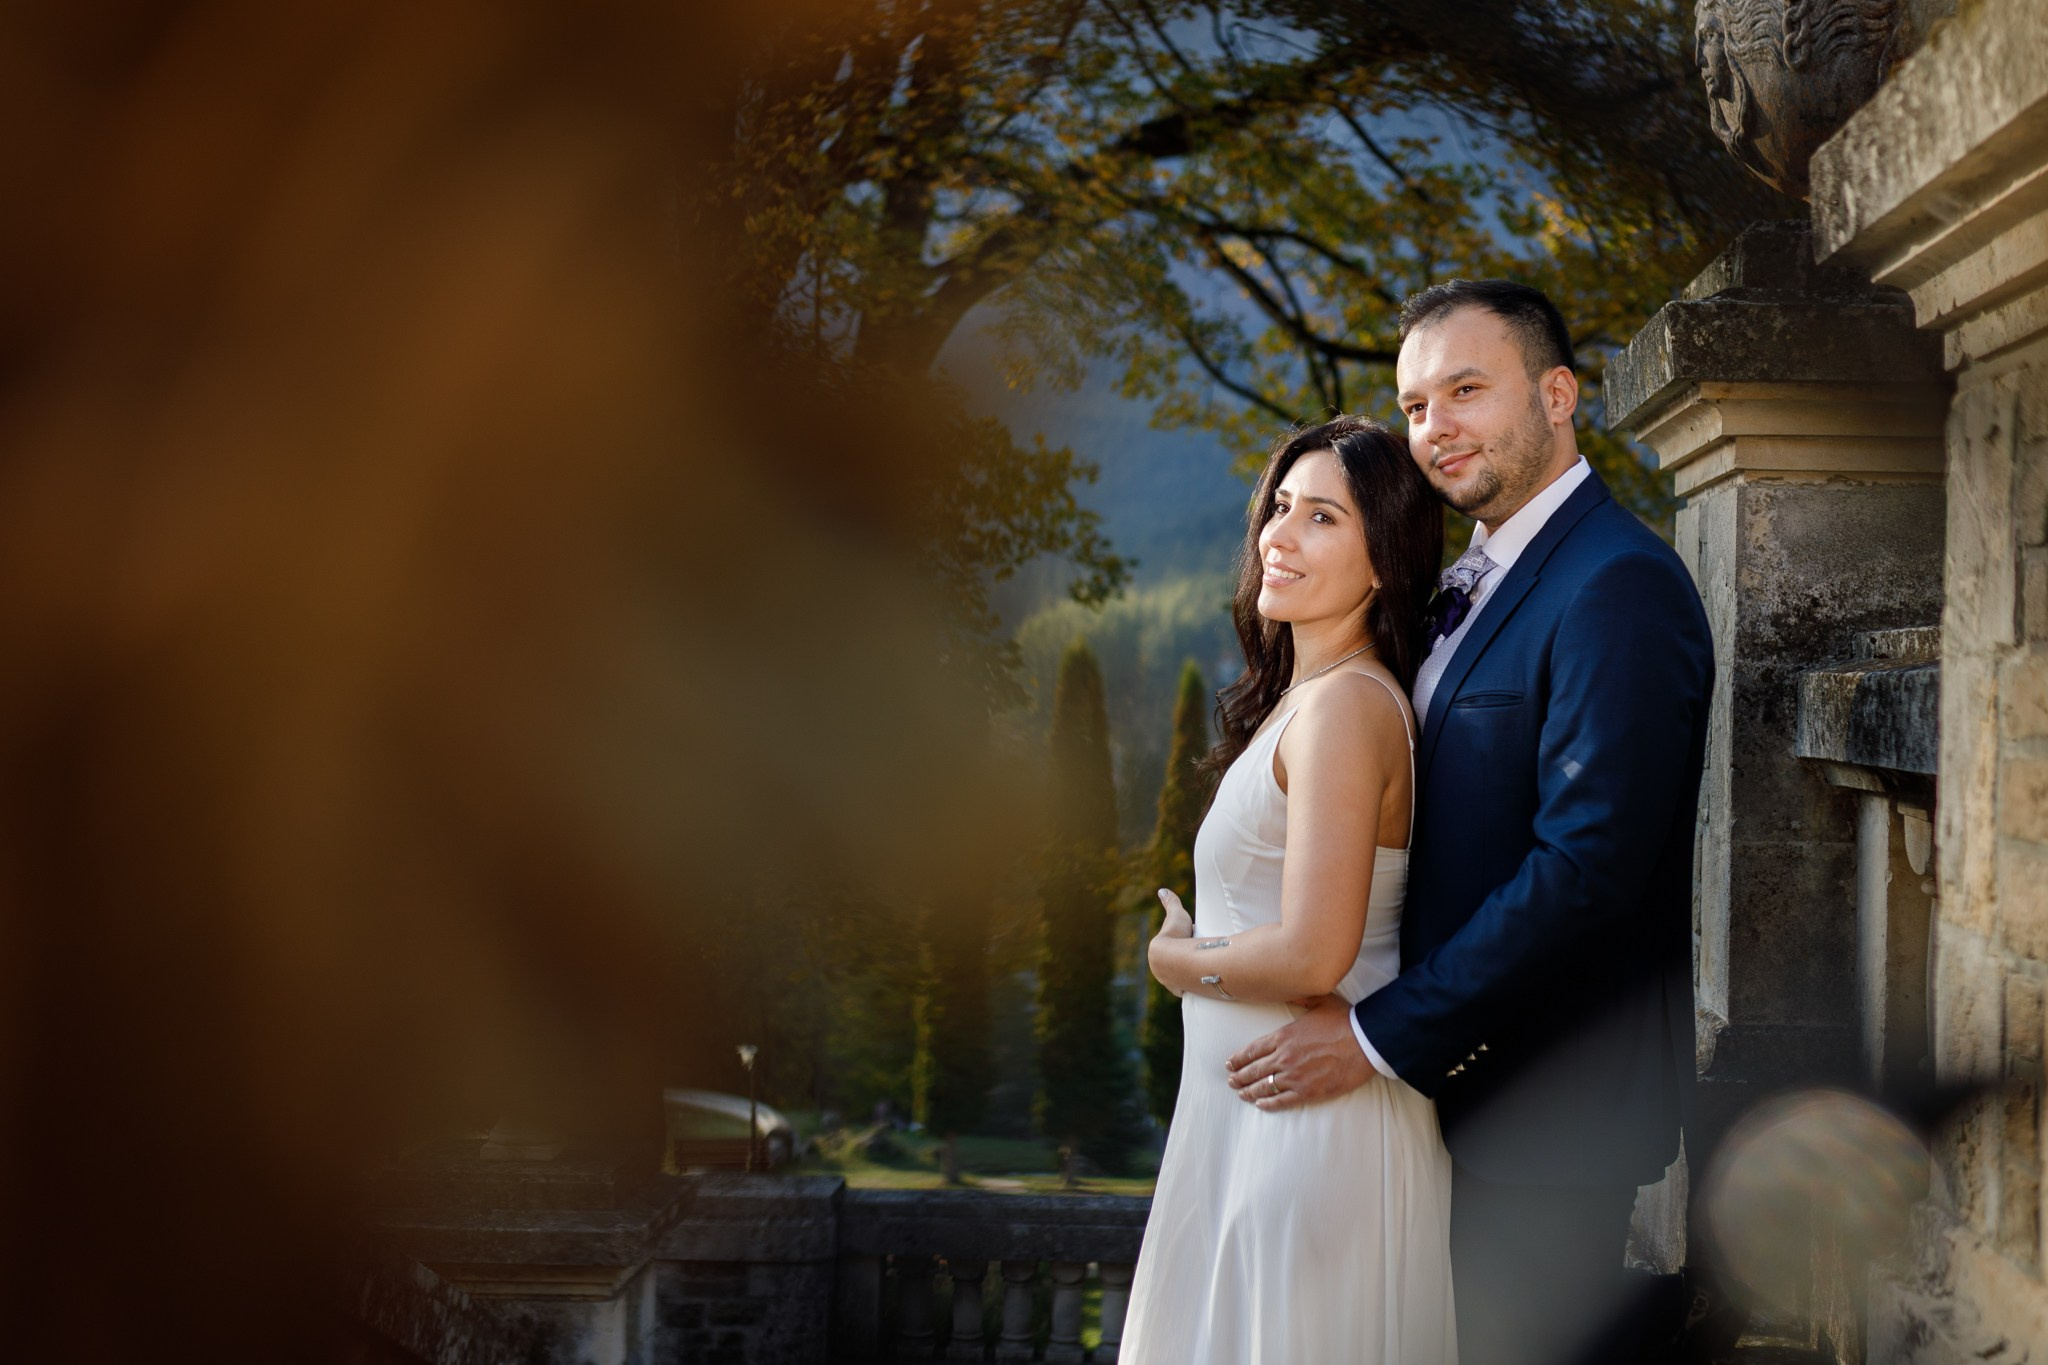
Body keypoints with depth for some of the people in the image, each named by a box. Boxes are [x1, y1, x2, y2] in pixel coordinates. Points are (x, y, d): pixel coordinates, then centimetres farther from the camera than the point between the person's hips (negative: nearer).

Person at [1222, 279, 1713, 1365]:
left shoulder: (1618, 589, -17)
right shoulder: (1473, 584, 15)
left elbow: (1587, 862, -24)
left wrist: (1382, 1037, -21)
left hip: (1546, 1104, -9)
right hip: (1458, 1079, 9)